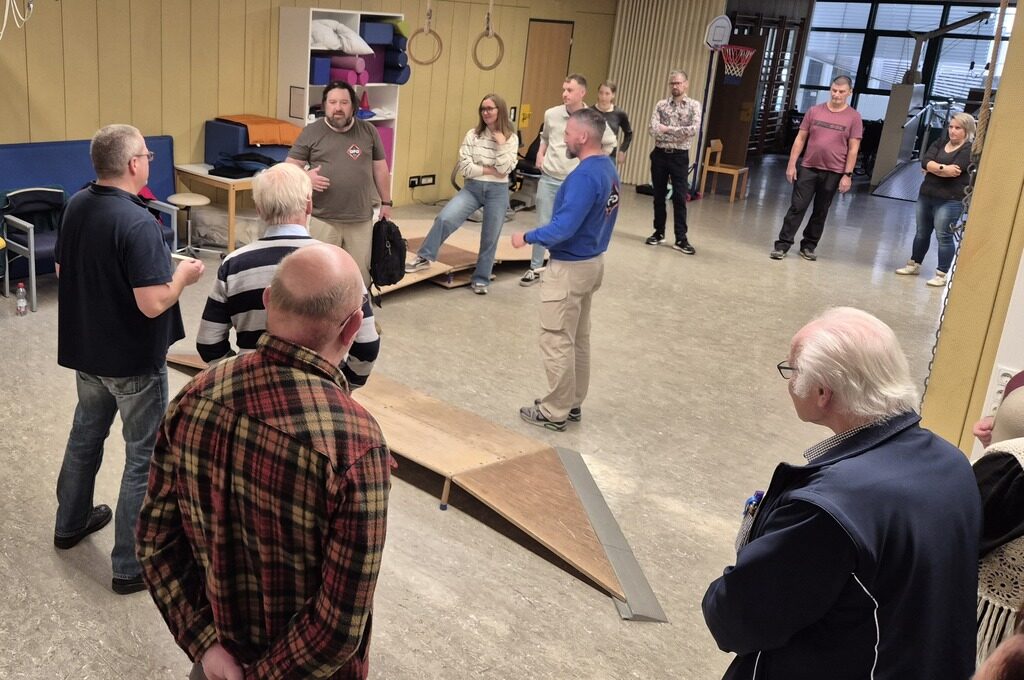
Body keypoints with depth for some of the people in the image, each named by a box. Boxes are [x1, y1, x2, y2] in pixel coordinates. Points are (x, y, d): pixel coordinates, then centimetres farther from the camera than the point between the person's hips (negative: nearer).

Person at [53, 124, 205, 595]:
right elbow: (154, 304, -28)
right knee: (145, 457, 4)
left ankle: (71, 522, 46)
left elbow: (63, 271, 11)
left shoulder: (76, 207, -1)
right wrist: (184, 276, -11)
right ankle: (131, 565, 12)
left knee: (85, 434, 26)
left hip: (85, 350, 8)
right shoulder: (137, 224, -27)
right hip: (133, 361, -8)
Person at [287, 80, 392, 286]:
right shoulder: (311, 132, 0)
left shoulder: (368, 131, 7)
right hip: (322, 219, -2)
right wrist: (306, 177, -18)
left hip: (361, 220, 2)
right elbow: (290, 167, 3)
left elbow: (380, 168, 13)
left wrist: (386, 202, 13)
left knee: (360, 273, 7)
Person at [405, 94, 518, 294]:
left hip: (497, 191, 0)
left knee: (490, 239, 7)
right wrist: (490, 170, -12)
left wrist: (501, 144, -15)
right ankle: (424, 257, -1)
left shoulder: (511, 138, -1)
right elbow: (465, 168, -8)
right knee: (445, 218, -18)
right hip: (472, 188, 0)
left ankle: (480, 280, 22)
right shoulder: (473, 135, -1)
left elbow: (504, 169, -11)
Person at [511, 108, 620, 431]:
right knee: (578, 338, 18)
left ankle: (555, 412, 12)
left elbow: (563, 228, -28)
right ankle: (573, 402, 29)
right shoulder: (608, 167, 6)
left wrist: (526, 238, -13)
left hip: (569, 268, -10)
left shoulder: (584, 176, -25)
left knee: (557, 342, 1)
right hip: (592, 262, 10)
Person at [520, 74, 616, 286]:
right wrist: (540, 154, 6)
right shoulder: (551, 114, -1)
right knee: (543, 225, 6)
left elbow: (610, 144, 9)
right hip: (548, 179, 2)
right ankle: (535, 269, 18)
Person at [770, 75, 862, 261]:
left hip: (833, 172, 0)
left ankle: (808, 246, 19)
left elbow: (853, 149, -2)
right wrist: (792, 164, 0)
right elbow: (800, 139, 5)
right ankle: (782, 245, -1)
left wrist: (847, 175, -7)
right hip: (808, 168, 1)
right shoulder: (814, 111, 3)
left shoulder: (854, 117, -1)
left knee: (820, 212, 9)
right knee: (797, 207, -3)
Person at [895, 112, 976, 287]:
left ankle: (942, 274, 1)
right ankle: (914, 265, 30)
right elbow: (925, 161, -4)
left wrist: (932, 168, -8)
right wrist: (942, 168, -19)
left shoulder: (970, 149, -8)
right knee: (922, 232, 16)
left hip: (950, 200, -7)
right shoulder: (940, 143, 11)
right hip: (926, 195, 7)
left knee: (944, 236, -5)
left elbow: (954, 172, -20)